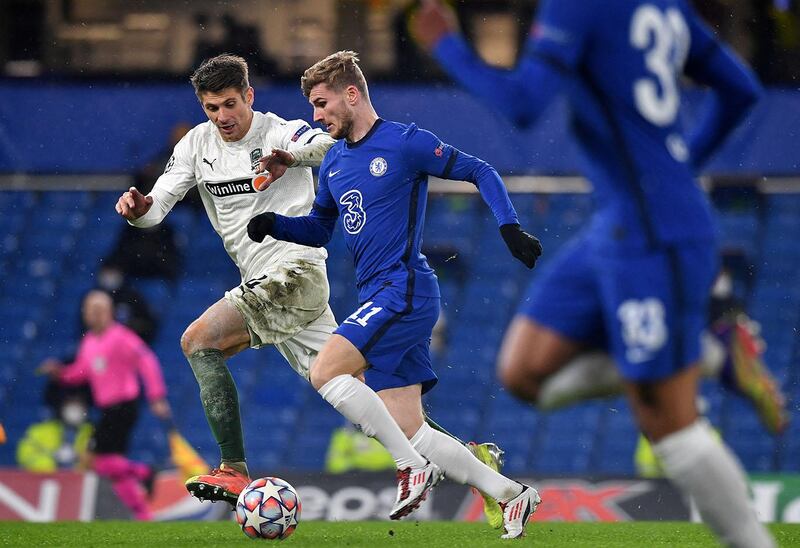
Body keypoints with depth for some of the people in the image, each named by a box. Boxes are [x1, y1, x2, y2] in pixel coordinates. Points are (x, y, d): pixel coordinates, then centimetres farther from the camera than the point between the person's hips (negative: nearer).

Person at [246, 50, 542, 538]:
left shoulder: (405, 143, -7)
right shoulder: (335, 161, 16)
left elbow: (480, 172, -3)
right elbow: (319, 229, 26)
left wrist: (510, 227, -15)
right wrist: (274, 224, 8)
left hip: (405, 290, -8)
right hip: (379, 298, 8)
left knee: (326, 372, -20)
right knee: (410, 431, 2)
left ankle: (413, 467, -13)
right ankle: (511, 494, 9)